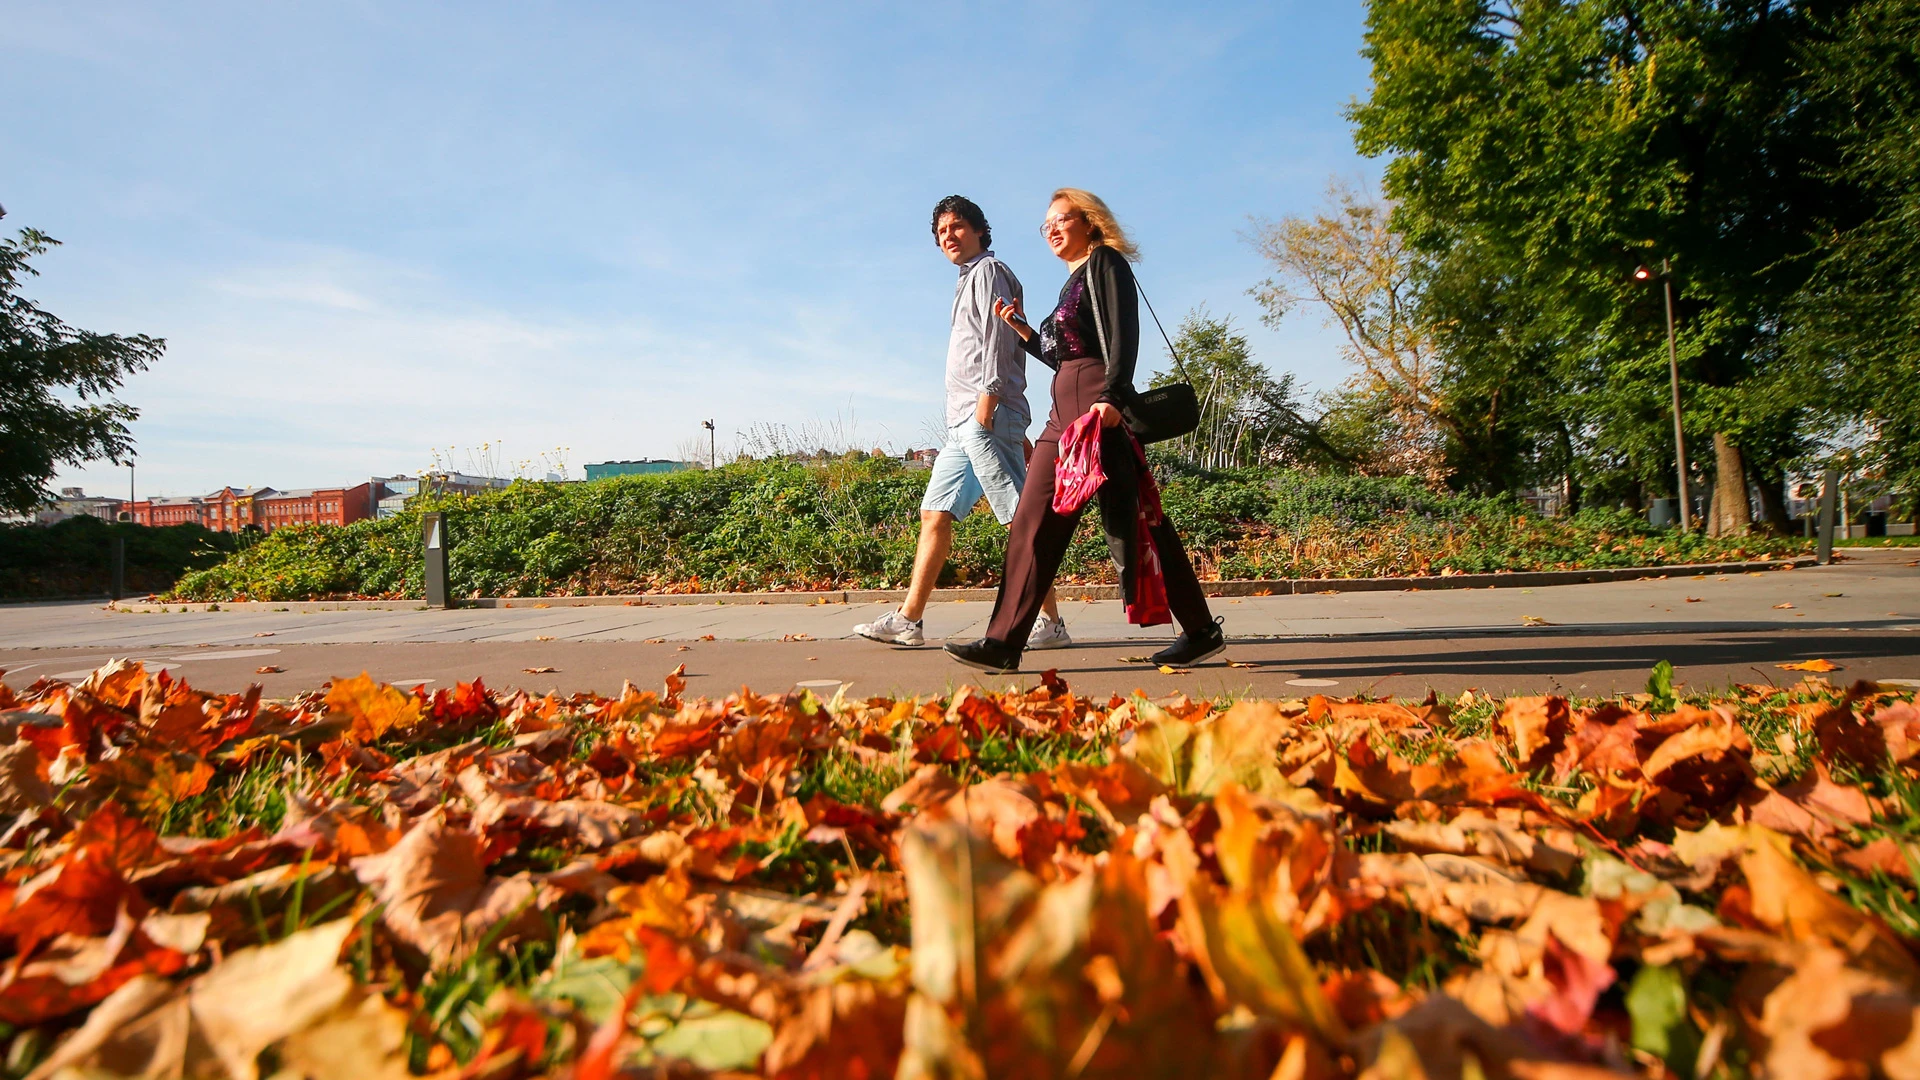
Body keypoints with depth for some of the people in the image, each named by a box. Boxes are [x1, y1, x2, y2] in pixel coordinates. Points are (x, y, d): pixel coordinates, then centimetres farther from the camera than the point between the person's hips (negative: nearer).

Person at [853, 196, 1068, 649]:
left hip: (988, 413, -10)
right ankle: (909, 619, 6)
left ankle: (1051, 623, -10)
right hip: (963, 422, 10)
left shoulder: (988, 271, 3)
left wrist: (988, 393, -22)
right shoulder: (968, 281, 30)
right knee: (935, 513, 5)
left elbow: (997, 335, -12)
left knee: (1021, 517, -11)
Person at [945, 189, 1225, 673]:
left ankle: (1200, 630, 2)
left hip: (1099, 404, -9)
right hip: (1067, 407, 9)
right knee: (1034, 521, 1)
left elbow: (1124, 333, -12)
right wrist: (1023, 330, 21)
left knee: (1129, 522, -9)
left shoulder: (1105, 261, 3)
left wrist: (1112, 395, -25)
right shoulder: (1074, 281, 27)